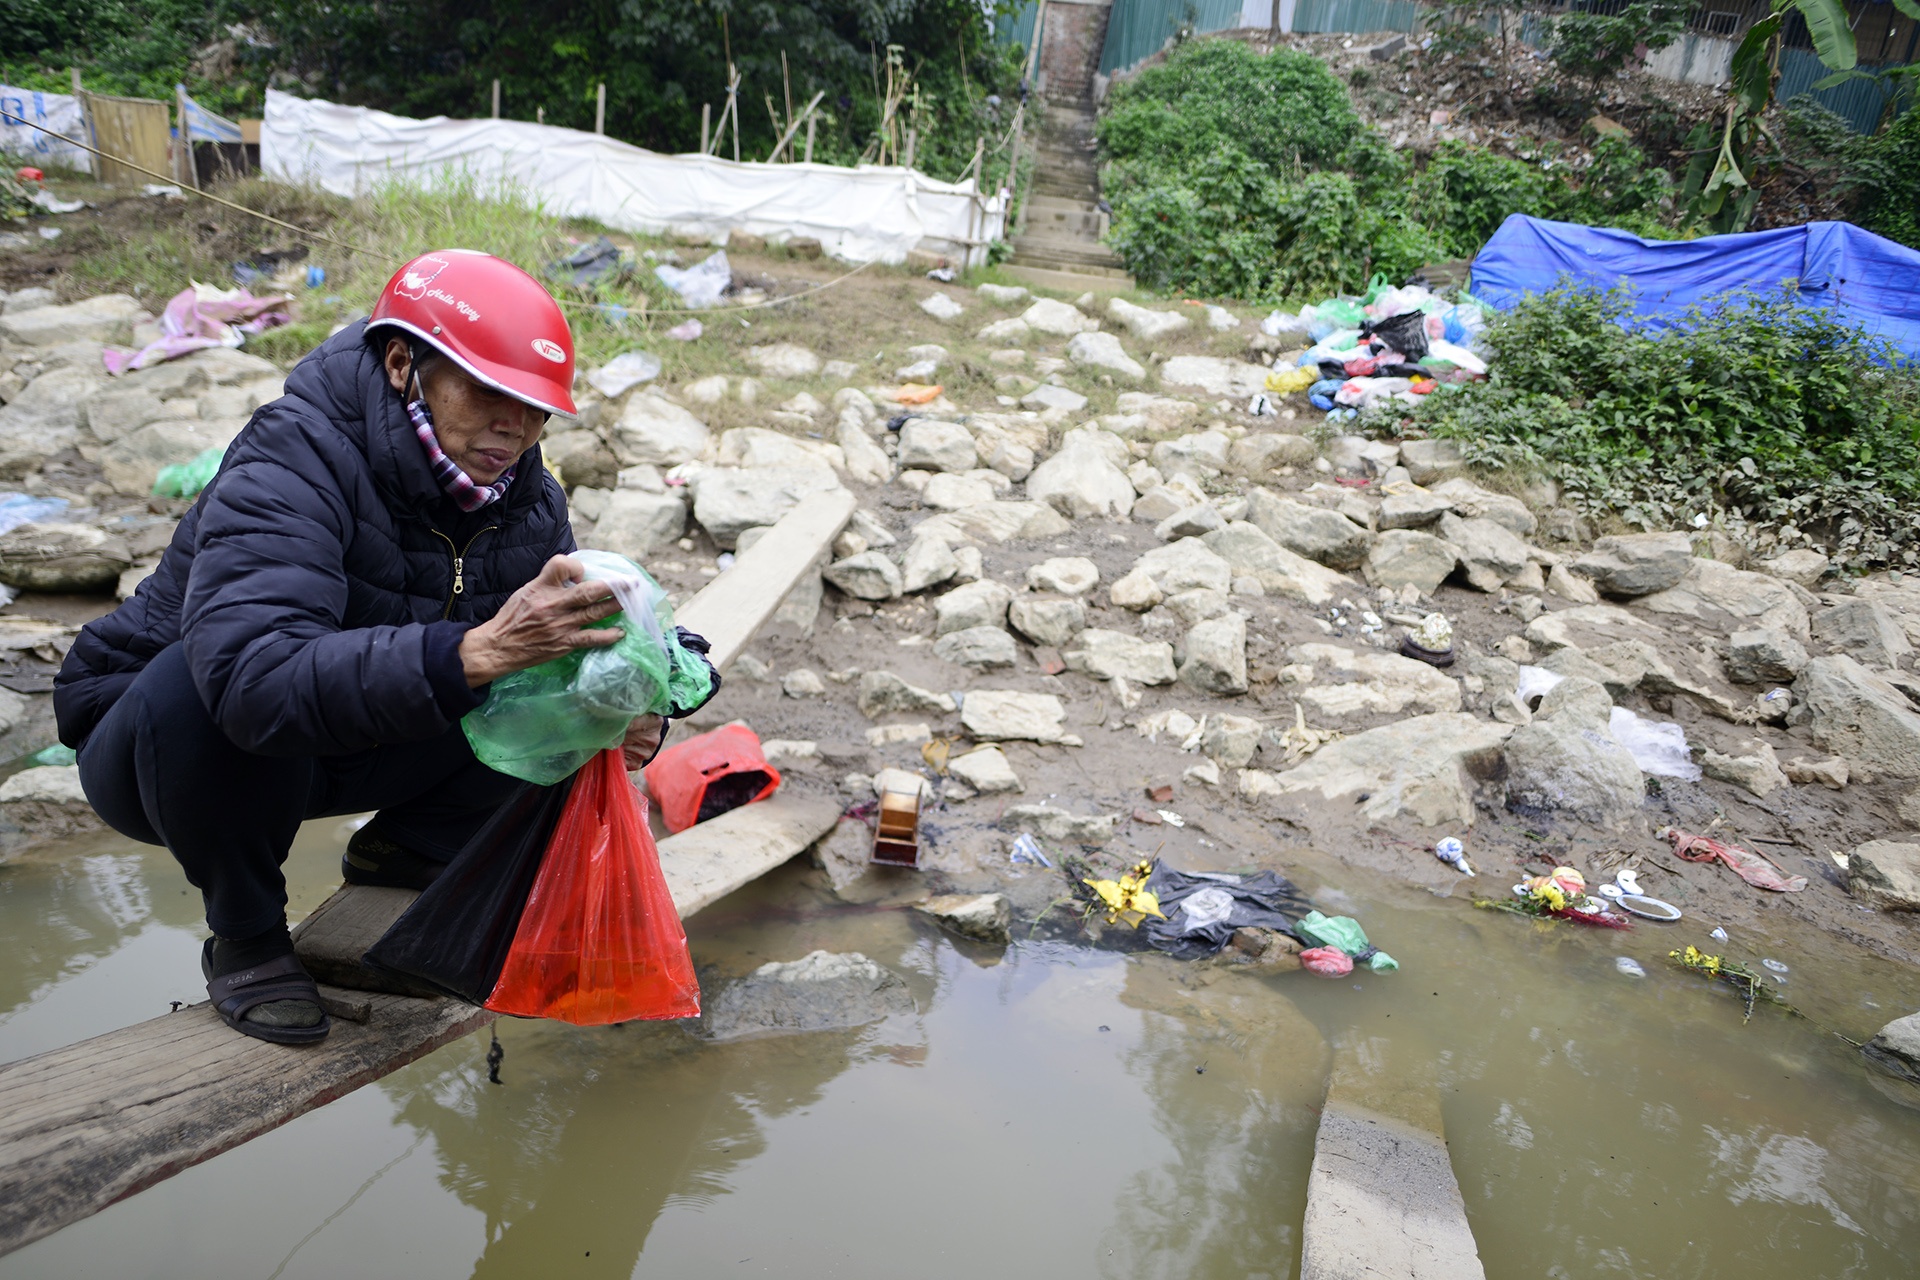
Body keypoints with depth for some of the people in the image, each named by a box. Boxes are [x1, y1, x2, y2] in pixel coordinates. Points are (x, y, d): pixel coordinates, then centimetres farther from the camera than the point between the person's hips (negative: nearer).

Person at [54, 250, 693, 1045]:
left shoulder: (528, 507, -10)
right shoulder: (290, 468, -32)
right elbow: (256, 679, -48)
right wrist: (470, 655, -60)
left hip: (340, 752, 5)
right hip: (155, 747, -5)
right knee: (220, 689, -39)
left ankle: (405, 849, 7)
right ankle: (246, 934, -12)